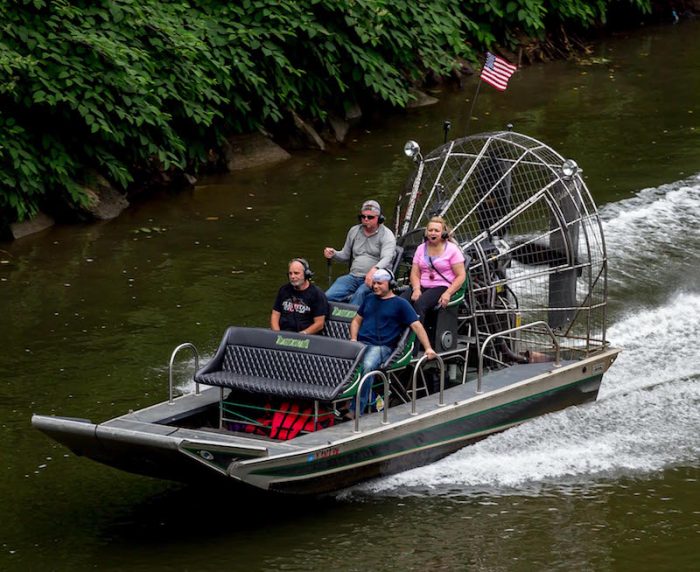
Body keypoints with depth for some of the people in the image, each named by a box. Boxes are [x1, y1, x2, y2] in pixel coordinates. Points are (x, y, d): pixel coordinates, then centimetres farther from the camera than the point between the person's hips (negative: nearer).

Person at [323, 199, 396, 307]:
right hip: (354, 276, 5)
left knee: (360, 294, -38)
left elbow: (386, 259, -18)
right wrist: (334, 254, 3)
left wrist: (374, 269, -40)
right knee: (329, 296, -19)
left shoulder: (386, 235, -2)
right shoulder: (354, 231, 17)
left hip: (375, 278, -5)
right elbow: (346, 255, 27)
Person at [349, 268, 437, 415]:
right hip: (361, 343, 5)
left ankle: (355, 410, -38)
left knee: (367, 365, -37)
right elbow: (356, 320, 30)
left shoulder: (400, 304, 8)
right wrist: (353, 339, 9)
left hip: (381, 347, -5)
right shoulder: (369, 299, 24)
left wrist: (428, 348, -10)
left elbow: (417, 326, 2)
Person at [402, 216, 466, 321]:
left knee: (419, 304, -35)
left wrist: (448, 293, -15)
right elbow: (415, 274, 12)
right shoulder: (421, 248, 15)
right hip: (422, 286, 5)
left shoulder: (452, 249, 2)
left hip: (442, 287, -5)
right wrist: (416, 289, -10)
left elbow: (461, 276, -2)